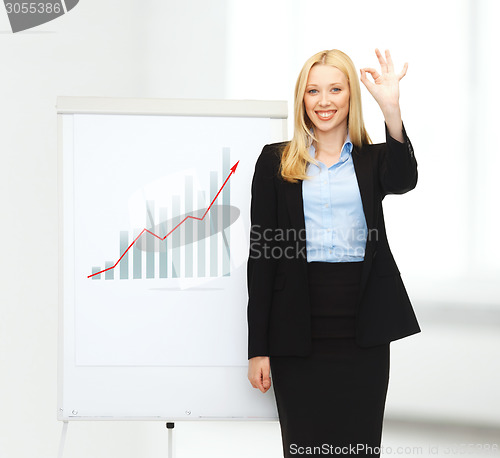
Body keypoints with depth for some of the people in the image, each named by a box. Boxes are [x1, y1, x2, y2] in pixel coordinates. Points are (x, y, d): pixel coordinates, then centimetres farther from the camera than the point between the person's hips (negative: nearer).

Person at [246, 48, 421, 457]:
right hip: (298, 331, -1)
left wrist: (391, 109, -32)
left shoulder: (372, 160, 9)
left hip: (363, 331, 1)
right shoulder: (275, 162, 6)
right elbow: (261, 254, 4)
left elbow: (403, 180, -16)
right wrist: (258, 347, -1)